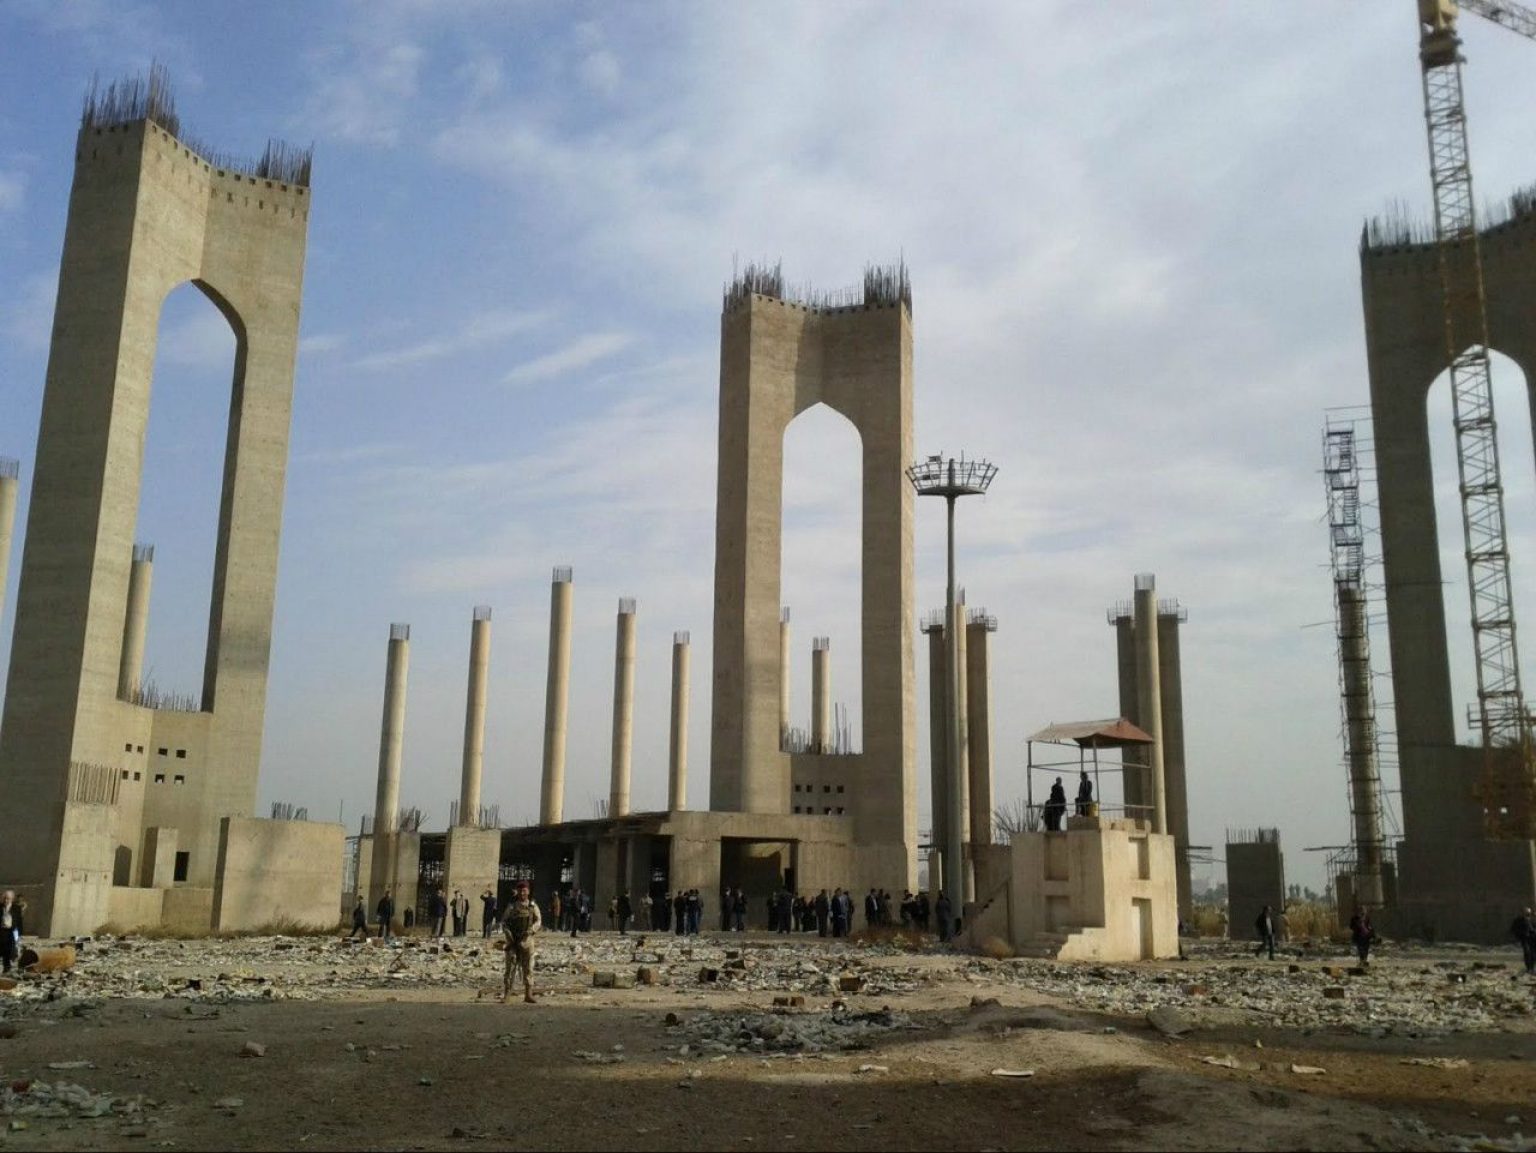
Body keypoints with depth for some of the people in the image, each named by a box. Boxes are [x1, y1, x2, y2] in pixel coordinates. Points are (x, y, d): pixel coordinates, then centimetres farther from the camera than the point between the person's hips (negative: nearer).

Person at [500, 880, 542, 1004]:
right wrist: (507, 932, -12)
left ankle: (528, 995, 9)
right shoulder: (512, 905, 4)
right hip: (512, 941, -1)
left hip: (527, 940, 1)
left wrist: (531, 930, -19)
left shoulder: (533, 905, 4)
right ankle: (505, 995, -3)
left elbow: (538, 921, 0)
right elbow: (504, 921, 5)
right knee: (510, 968, -4)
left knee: (528, 968, 3)